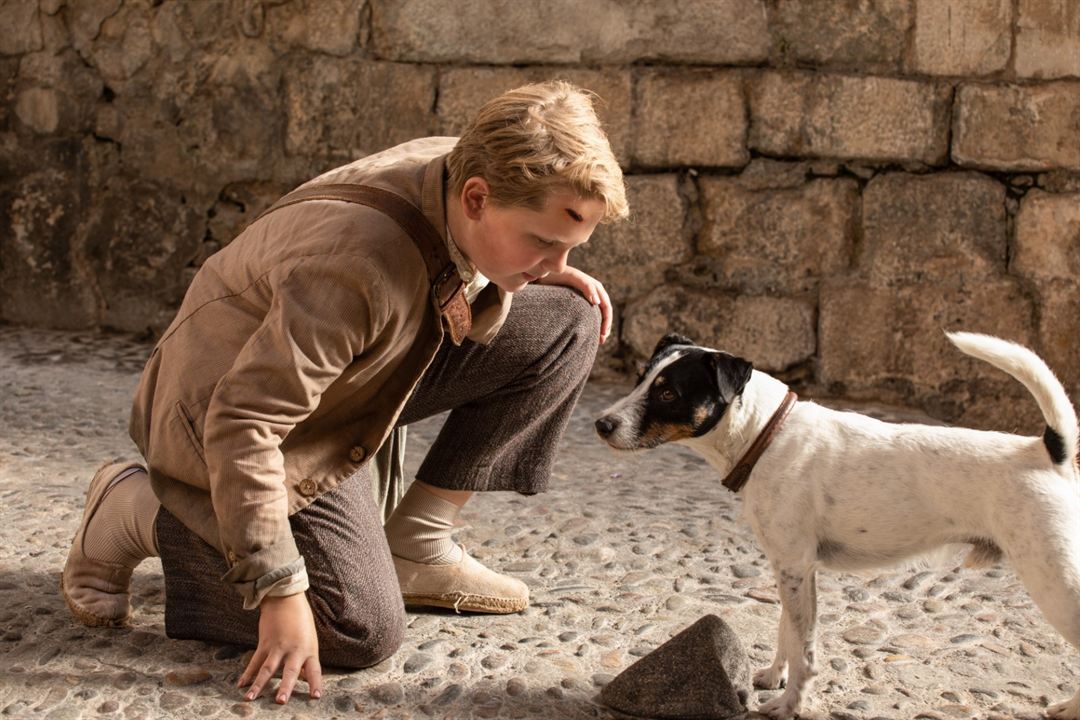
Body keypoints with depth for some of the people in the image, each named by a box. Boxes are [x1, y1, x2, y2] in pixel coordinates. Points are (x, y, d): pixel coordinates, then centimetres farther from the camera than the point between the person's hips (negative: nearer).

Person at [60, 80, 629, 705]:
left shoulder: (467, 171, -12)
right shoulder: (358, 265, -38)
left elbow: (465, 318, 11)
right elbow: (241, 426, -35)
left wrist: (530, 278, -8)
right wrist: (281, 592, -31)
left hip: (348, 374, 8)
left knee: (569, 326, -4)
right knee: (364, 633, -12)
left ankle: (416, 542, 5)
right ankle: (141, 511, 5)